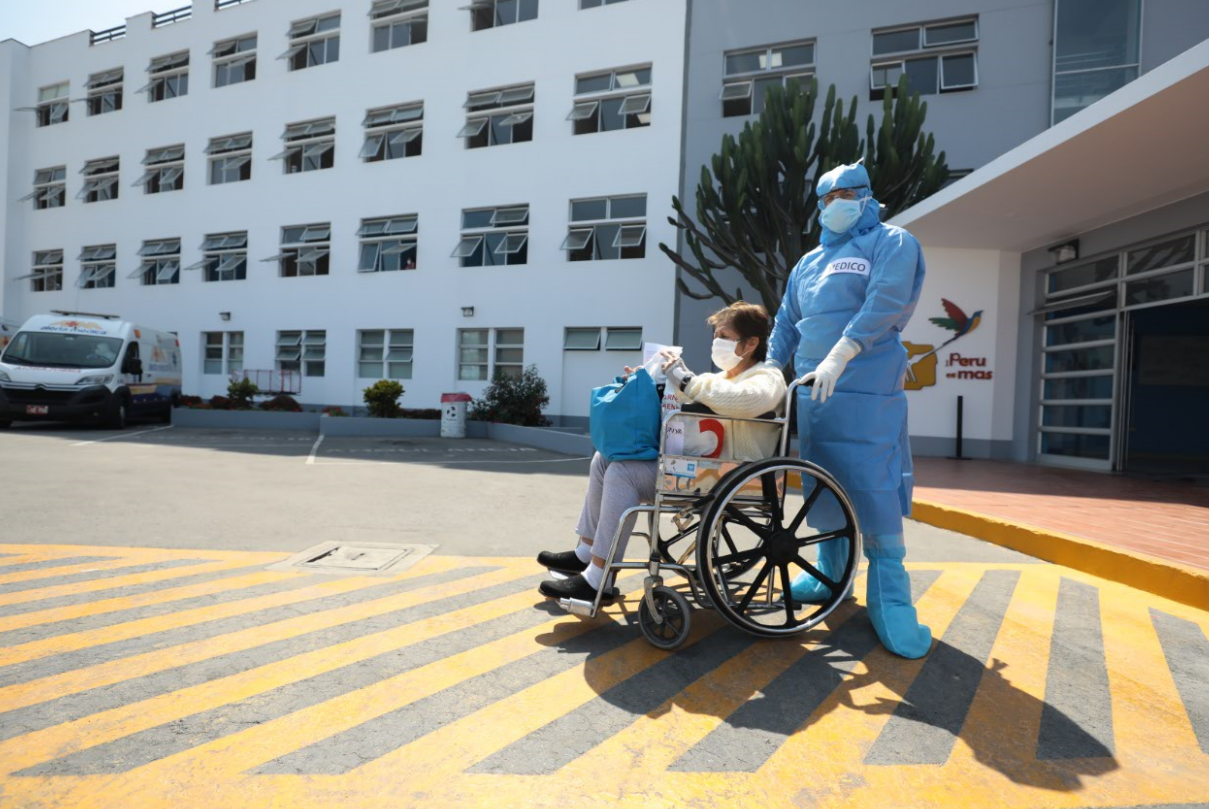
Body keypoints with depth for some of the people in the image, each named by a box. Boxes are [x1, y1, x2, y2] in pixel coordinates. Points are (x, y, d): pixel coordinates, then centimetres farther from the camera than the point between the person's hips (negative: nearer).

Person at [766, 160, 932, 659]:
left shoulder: (891, 243, 3)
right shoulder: (808, 264, 22)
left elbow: (884, 302, -14)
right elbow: (787, 323, 23)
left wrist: (841, 355, -25)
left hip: (867, 393, -6)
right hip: (813, 392, 6)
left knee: (875, 489, -8)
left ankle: (889, 599, 3)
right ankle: (830, 575, 23)